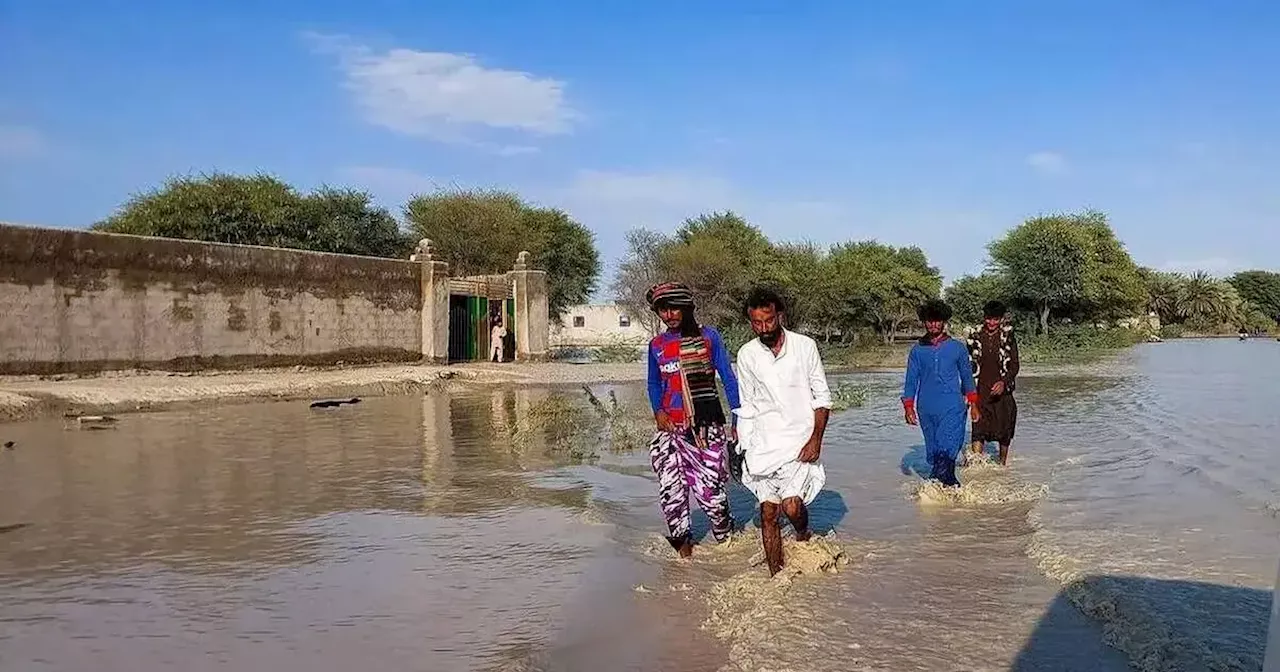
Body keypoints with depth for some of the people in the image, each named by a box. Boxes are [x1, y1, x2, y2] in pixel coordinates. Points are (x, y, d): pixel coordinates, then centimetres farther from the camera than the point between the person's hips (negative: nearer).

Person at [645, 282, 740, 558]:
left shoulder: (709, 337, 1)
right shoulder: (657, 345, 9)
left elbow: (728, 378, 4)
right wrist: (657, 411, 1)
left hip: (707, 424, -2)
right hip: (671, 426, 3)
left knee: (710, 488, -4)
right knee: (670, 489, -6)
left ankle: (726, 538, 21)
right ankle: (681, 541, 15)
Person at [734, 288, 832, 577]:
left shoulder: (805, 346, -2)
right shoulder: (746, 354, 4)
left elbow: (822, 397, 1)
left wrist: (815, 440, -8)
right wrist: (743, 447, 6)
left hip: (801, 441, -2)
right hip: (764, 444, 2)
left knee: (792, 505, -15)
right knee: (768, 511, 0)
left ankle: (803, 534, 19)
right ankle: (775, 575, 12)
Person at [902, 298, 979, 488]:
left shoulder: (957, 348, 7)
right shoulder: (917, 350, 8)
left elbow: (967, 376, 15)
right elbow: (911, 380, 8)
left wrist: (973, 404, 14)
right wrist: (908, 406, -1)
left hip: (952, 408, -2)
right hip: (926, 410, 2)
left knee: (947, 451, -16)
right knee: (933, 454, 6)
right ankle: (952, 485, 19)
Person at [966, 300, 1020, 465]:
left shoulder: (1008, 337, -1)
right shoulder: (975, 336, 2)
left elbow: (1014, 365, -5)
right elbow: (969, 364, 10)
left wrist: (1004, 382, -23)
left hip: (1002, 391, 0)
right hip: (980, 391, 0)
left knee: (1004, 429, 12)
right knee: (978, 429, -12)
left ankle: (1002, 463, 32)